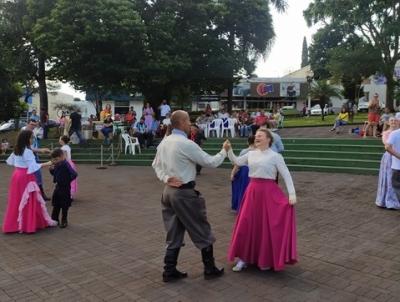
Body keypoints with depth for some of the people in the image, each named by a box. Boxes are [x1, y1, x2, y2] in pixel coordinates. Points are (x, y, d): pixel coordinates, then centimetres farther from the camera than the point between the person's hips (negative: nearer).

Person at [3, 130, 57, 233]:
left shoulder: (16, 150, 8)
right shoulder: (27, 151, -18)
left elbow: (10, 161, 19)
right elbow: (33, 166, -23)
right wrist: (47, 164, -19)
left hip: (17, 175, 8)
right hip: (26, 177, -8)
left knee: (17, 201, 13)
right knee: (28, 201, 0)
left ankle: (13, 224, 19)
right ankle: (28, 225, 8)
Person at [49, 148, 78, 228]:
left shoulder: (65, 164, -20)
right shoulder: (57, 165, 2)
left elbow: (74, 174, -29)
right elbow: (55, 174, 17)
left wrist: (68, 180, -16)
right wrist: (52, 169, -3)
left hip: (65, 188, -7)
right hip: (58, 187, 7)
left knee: (64, 206, 5)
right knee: (56, 205, 14)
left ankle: (64, 221, 17)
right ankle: (54, 220, 25)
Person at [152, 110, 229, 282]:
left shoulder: (164, 142, 7)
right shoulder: (186, 144, -19)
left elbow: (156, 165, 15)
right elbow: (210, 162, -13)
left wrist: (166, 178, 3)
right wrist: (224, 151, 3)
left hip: (169, 191, 8)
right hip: (184, 193, -8)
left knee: (174, 233, 16)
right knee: (202, 232, 8)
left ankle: (169, 271, 20)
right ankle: (210, 269, 20)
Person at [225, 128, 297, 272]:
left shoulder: (275, 156, -6)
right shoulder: (251, 154, 8)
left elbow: (286, 175, -7)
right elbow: (236, 162, 15)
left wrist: (292, 193, -16)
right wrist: (229, 150, -1)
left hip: (268, 192, -4)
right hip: (252, 191, 5)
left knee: (269, 226, 4)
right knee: (246, 224, 6)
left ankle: (267, 260, 22)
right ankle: (244, 258, 19)